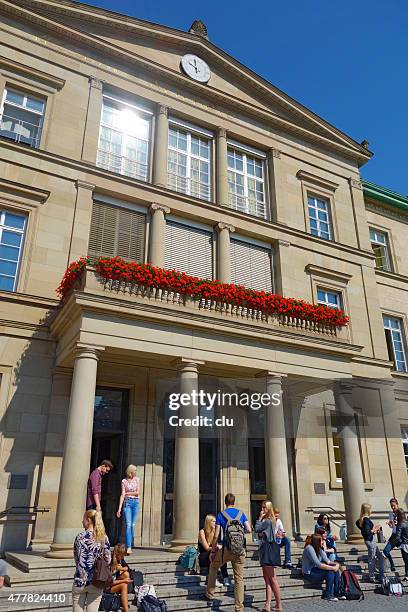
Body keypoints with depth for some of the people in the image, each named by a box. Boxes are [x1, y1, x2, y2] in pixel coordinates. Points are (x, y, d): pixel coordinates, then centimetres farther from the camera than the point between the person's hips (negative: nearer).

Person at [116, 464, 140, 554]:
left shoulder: (137, 479, 6)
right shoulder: (124, 481, 0)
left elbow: (138, 492, 1)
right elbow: (122, 495, -5)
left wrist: (127, 493, -2)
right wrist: (119, 508, -11)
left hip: (135, 502, 2)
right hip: (127, 502, -2)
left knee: (133, 525, 3)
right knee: (128, 525, -11)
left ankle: (129, 545, 14)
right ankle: (128, 547, -13)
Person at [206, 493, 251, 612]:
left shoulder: (221, 515, -1)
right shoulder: (241, 513, 5)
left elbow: (216, 536, -3)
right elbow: (249, 530, 1)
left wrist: (213, 551, 6)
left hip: (226, 549, -2)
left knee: (213, 566, 24)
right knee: (239, 578, 9)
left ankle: (210, 594, 26)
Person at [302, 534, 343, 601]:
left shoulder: (318, 548, 7)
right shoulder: (309, 548, -22)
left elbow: (326, 560, 3)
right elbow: (318, 565, -28)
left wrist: (335, 564, -16)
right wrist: (332, 568, -25)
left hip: (315, 569, 9)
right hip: (309, 573, -9)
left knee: (336, 571, -8)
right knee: (330, 572, -25)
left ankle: (336, 594, 0)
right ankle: (328, 596, -12)